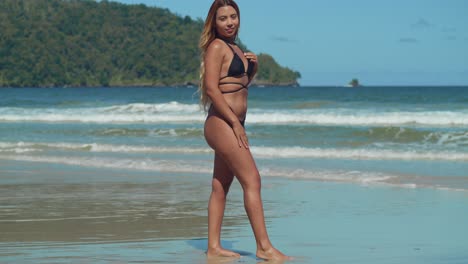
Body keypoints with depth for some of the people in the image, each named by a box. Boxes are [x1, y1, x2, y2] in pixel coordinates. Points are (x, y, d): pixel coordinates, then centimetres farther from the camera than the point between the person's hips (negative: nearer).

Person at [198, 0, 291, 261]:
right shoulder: (216, 47, -9)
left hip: (233, 125, 9)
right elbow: (212, 88, -17)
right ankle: (264, 246, -12)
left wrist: (253, 68, 8)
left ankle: (214, 247, 10)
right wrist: (235, 123, -19)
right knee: (252, 181, -12)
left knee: (221, 187, 8)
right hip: (222, 124, -9)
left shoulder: (235, 48, 17)